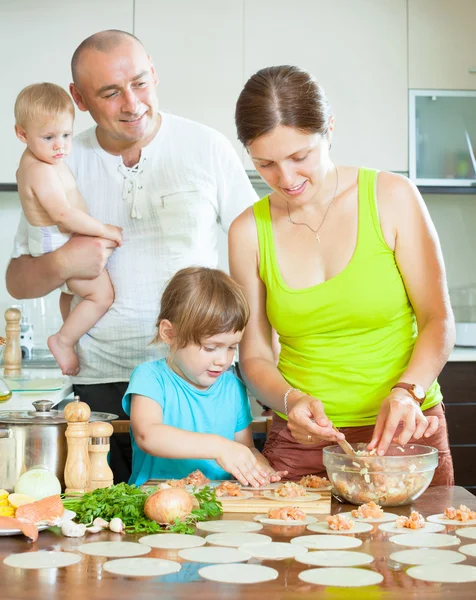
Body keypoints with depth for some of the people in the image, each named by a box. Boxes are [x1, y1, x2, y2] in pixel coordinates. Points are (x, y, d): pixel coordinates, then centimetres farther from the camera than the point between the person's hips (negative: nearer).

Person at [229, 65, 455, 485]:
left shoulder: (392, 198, -6)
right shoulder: (249, 231, -1)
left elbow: (438, 320, -4)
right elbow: (255, 356, 2)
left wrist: (407, 391, -20)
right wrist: (290, 399, -18)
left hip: (403, 434, -1)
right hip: (301, 442, 1)